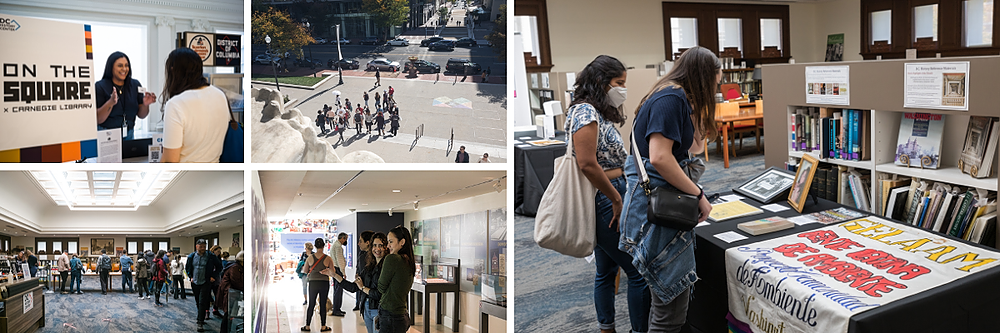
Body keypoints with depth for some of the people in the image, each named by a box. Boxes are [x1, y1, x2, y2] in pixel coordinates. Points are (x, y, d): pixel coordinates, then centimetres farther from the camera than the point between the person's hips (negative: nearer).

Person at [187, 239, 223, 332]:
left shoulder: (211, 256, -8)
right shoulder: (191, 256, 3)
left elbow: (219, 266, 4)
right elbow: (187, 267, 20)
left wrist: (213, 276, -3)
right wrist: (190, 276, 8)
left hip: (206, 283, -4)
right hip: (195, 283, 4)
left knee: (202, 303, -10)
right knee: (198, 303, 15)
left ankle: (200, 323, -11)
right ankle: (200, 318, 31)